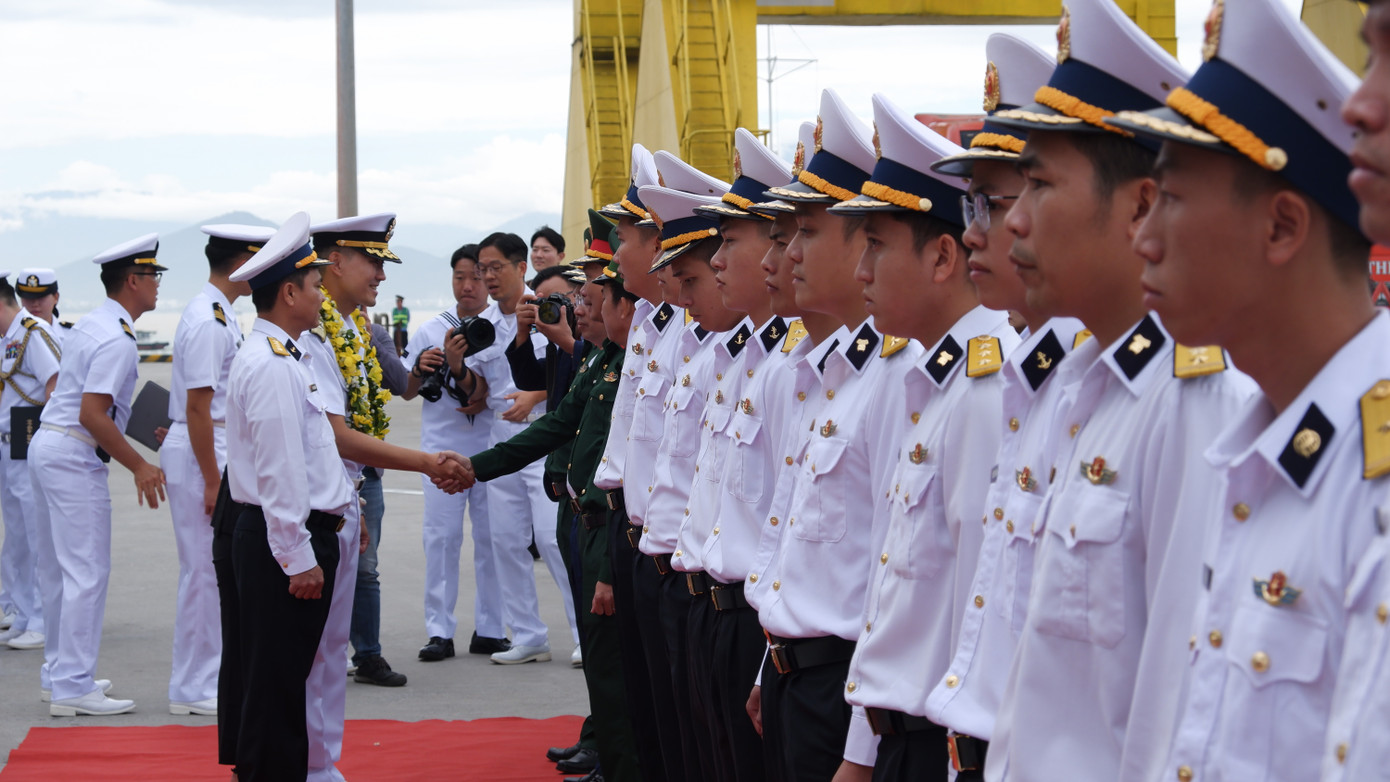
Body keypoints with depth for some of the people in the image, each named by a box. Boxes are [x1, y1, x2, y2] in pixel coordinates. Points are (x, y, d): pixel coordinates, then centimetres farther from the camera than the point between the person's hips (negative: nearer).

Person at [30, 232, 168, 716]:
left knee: (57, 569, 16)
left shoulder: (90, 325, 14)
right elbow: (92, 414, -23)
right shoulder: (118, 340, -16)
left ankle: (58, 675, 25)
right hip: (74, 457, -10)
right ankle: (73, 688, -7)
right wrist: (138, 467, -16)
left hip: (46, 445, 10)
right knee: (86, 572, -8)